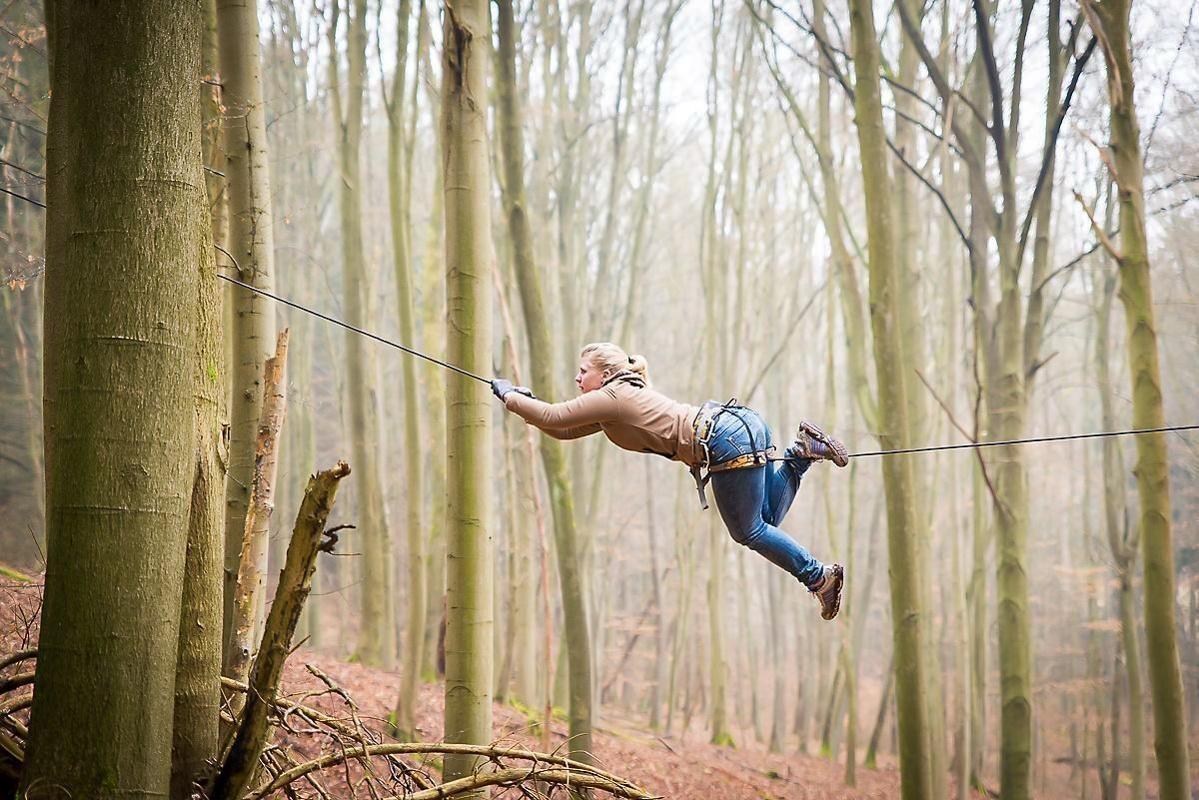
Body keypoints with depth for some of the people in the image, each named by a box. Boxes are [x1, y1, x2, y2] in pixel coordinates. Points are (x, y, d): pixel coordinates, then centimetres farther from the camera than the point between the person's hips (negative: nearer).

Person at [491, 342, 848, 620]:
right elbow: (564, 430, 29)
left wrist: (509, 396, 8)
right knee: (765, 521, 15)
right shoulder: (623, 398, 24)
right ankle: (803, 451, 8)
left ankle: (818, 576, 3)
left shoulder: (611, 396, -4)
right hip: (744, 423, 9)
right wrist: (527, 402, 21)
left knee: (749, 531, 0)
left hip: (729, 443, -9)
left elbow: (552, 417, -4)